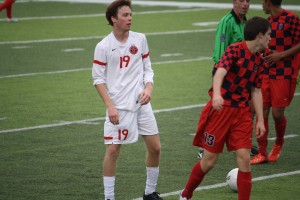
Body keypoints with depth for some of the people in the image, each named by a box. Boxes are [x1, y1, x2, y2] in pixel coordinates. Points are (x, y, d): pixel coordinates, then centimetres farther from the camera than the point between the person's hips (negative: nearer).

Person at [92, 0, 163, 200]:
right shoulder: (103, 46, -7)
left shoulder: (140, 39, 4)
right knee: (113, 150, -6)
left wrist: (148, 88, -7)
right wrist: (110, 106, -13)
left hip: (141, 103, 4)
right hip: (118, 107, -4)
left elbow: (147, 69, 12)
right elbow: (98, 79, -5)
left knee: (155, 147, 5)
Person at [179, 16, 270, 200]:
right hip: (221, 109, -5)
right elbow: (220, 71, -29)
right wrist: (217, 95, -47)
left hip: (242, 113, 5)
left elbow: (256, 91, 13)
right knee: (209, 161, 2)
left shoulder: (260, 62, 8)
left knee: (244, 158, -8)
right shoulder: (235, 50, -13)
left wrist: (260, 120, 7)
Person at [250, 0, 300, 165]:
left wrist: (281, 55, -18)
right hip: (266, 74, 7)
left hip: (285, 75, -7)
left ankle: (279, 143, 24)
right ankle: (262, 153, 5)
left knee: (277, 113, -5)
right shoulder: (269, 21, 15)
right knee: (262, 111, -1)